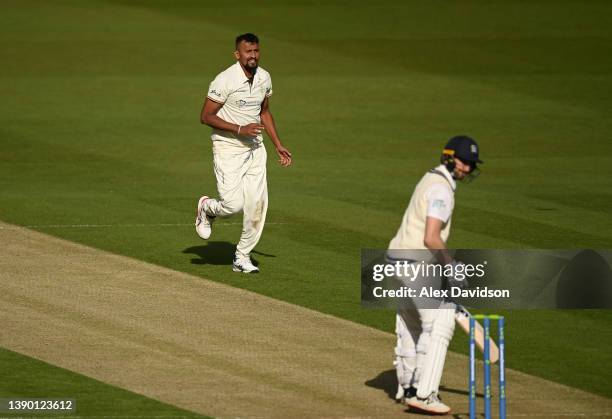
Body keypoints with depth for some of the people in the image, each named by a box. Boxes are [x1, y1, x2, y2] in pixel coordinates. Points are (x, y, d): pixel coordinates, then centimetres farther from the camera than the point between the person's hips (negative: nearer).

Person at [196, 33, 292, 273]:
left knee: (257, 203, -1)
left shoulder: (264, 78, 4)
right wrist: (240, 129, -22)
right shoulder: (225, 80, -17)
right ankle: (206, 208, 21)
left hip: (255, 149, 6)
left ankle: (242, 257, 12)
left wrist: (278, 145, 16)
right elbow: (206, 116, -15)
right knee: (234, 204, -14)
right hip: (228, 149, -6)